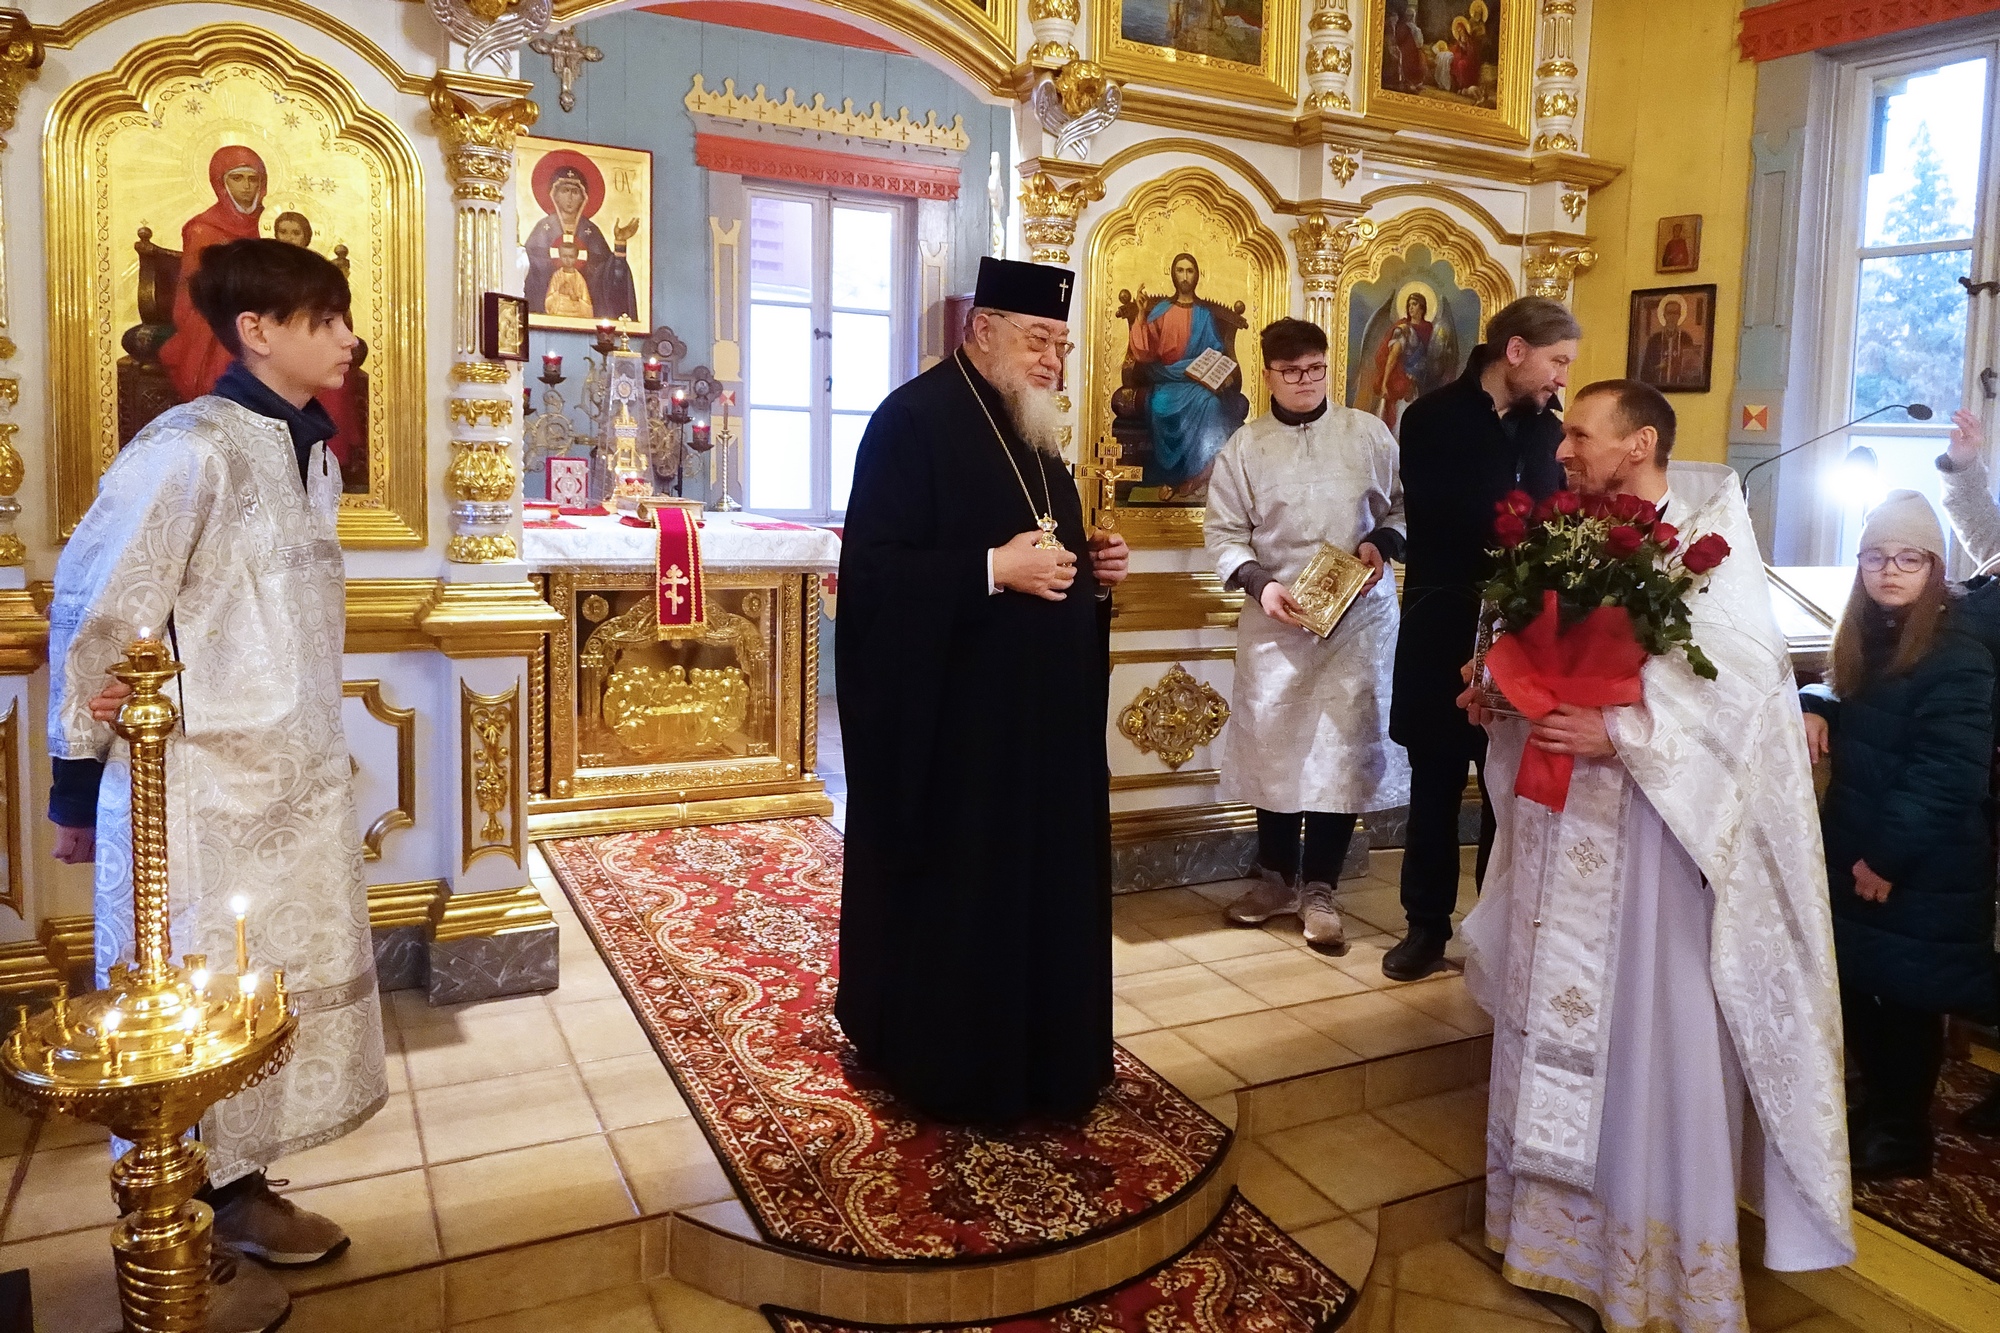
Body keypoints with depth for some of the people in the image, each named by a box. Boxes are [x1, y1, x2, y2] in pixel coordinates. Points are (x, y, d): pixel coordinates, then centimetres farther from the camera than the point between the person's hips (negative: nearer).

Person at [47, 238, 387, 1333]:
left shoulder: (310, 453, 7)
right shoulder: (188, 450, -17)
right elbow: (92, 615, -13)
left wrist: (310, 756, 17)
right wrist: (78, 787, -7)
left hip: (297, 782, 8)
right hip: (197, 788, -8)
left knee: (289, 989, 17)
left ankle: (241, 1194, 36)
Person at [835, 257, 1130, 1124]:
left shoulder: (1033, 427, 14)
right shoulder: (913, 419, -13)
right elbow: (871, 570, -20)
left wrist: (1090, 565, 2)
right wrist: (993, 569, -26)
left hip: (1041, 707, 9)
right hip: (952, 715, -8)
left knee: (1041, 874, 15)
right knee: (953, 889, 4)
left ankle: (1036, 1055, 31)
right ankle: (942, 1064, 22)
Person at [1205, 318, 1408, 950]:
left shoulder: (1367, 433, 5)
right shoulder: (1245, 447, 3)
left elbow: (1404, 503, 11)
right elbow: (1223, 533, 2)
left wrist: (1381, 542, -8)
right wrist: (1258, 583, -13)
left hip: (1359, 614, 0)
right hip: (1275, 616, 1)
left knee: (1343, 744, -2)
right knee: (1271, 744, 6)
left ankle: (1318, 890, 11)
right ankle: (1276, 878, 25)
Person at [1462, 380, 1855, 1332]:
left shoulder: (1710, 541, -9)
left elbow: (1742, 682, -19)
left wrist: (1620, 734, -25)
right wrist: (1498, 697, -2)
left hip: (1649, 830, -6)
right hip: (1558, 825, 6)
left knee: (1651, 1034, 3)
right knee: (1556, 1016, 15)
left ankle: (1660, 1253, 21)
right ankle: (1556, 1216, 34)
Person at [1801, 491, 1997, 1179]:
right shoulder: (1865, 641, 8)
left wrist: (1887, 856, -21)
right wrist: (1815, 707, 0)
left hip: (1921, 875, -7)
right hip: (1852, 855, 8)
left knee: (1906, 1000, 7)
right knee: (1850, 984, 15)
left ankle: (1903, 1132, 25)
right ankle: (1880, 1103, 34)